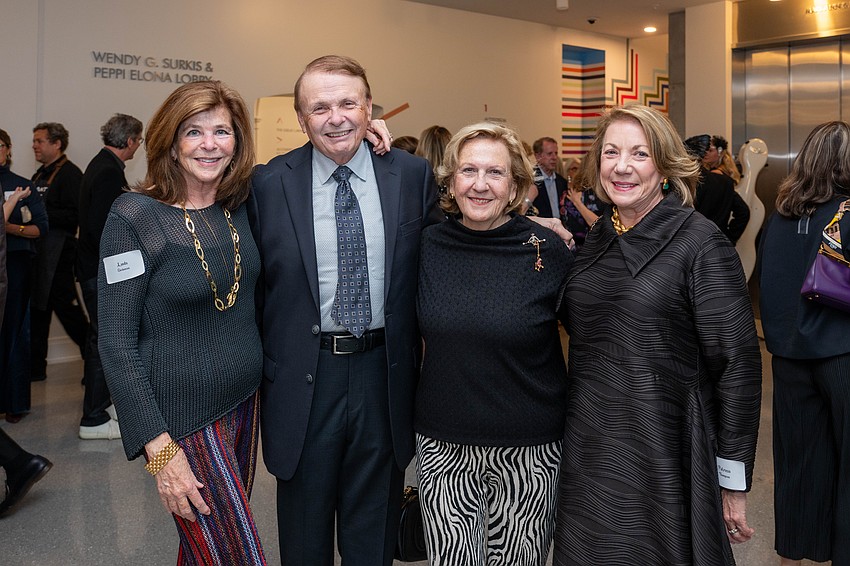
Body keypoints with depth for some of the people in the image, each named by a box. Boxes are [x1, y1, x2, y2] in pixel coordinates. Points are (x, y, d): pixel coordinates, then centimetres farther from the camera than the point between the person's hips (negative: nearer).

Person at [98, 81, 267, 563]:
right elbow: (116, 344, -14)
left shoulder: (241, 204, 1)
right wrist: (159, 449, -18)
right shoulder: (134, 217, -14)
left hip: (246, 402, 6)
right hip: (182, 415, -5)